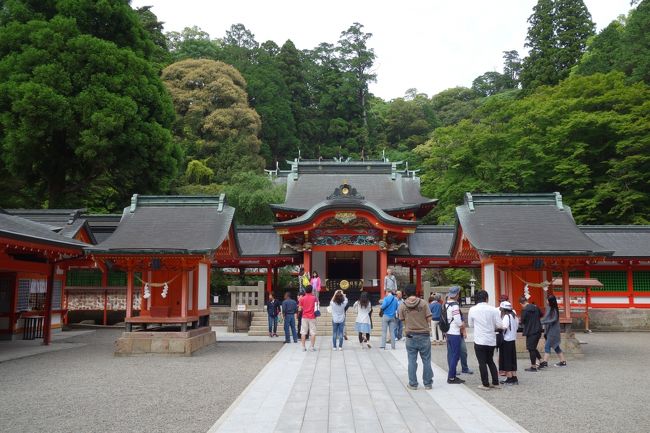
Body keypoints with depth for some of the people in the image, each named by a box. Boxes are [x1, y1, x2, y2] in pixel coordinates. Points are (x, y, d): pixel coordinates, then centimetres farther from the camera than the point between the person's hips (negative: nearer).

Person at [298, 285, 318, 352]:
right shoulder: (314, 298, -2)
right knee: (313, 333, 3)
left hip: (304, 317, 1)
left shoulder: (302, 299, -3)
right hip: (312, 317, -1)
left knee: (303, 333, 4)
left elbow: (299, 309, -1)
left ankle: (303, 347, 4)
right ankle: (312, 347, 1)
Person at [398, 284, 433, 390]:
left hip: (410, 336, 1)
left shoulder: (402, 305, -4)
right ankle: (428, 383, 16)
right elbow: (429, 319, -7)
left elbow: (402, 320, -1)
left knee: (412, 361, 8)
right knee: (426, 360, 10)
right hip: (424, 334, -1)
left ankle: (413, 384, 14)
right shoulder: (423, 303, -7)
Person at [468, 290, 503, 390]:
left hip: (480, 340, -3)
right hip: (491, 340, 3)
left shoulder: (472, 310, -8)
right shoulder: (493, 309, -6)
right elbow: (499, 325, -5)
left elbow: (470, 324, 4)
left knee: (482, 362, 6)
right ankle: (495, 382, 21)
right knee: (490, 361, 19)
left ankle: (485, 384, 8)